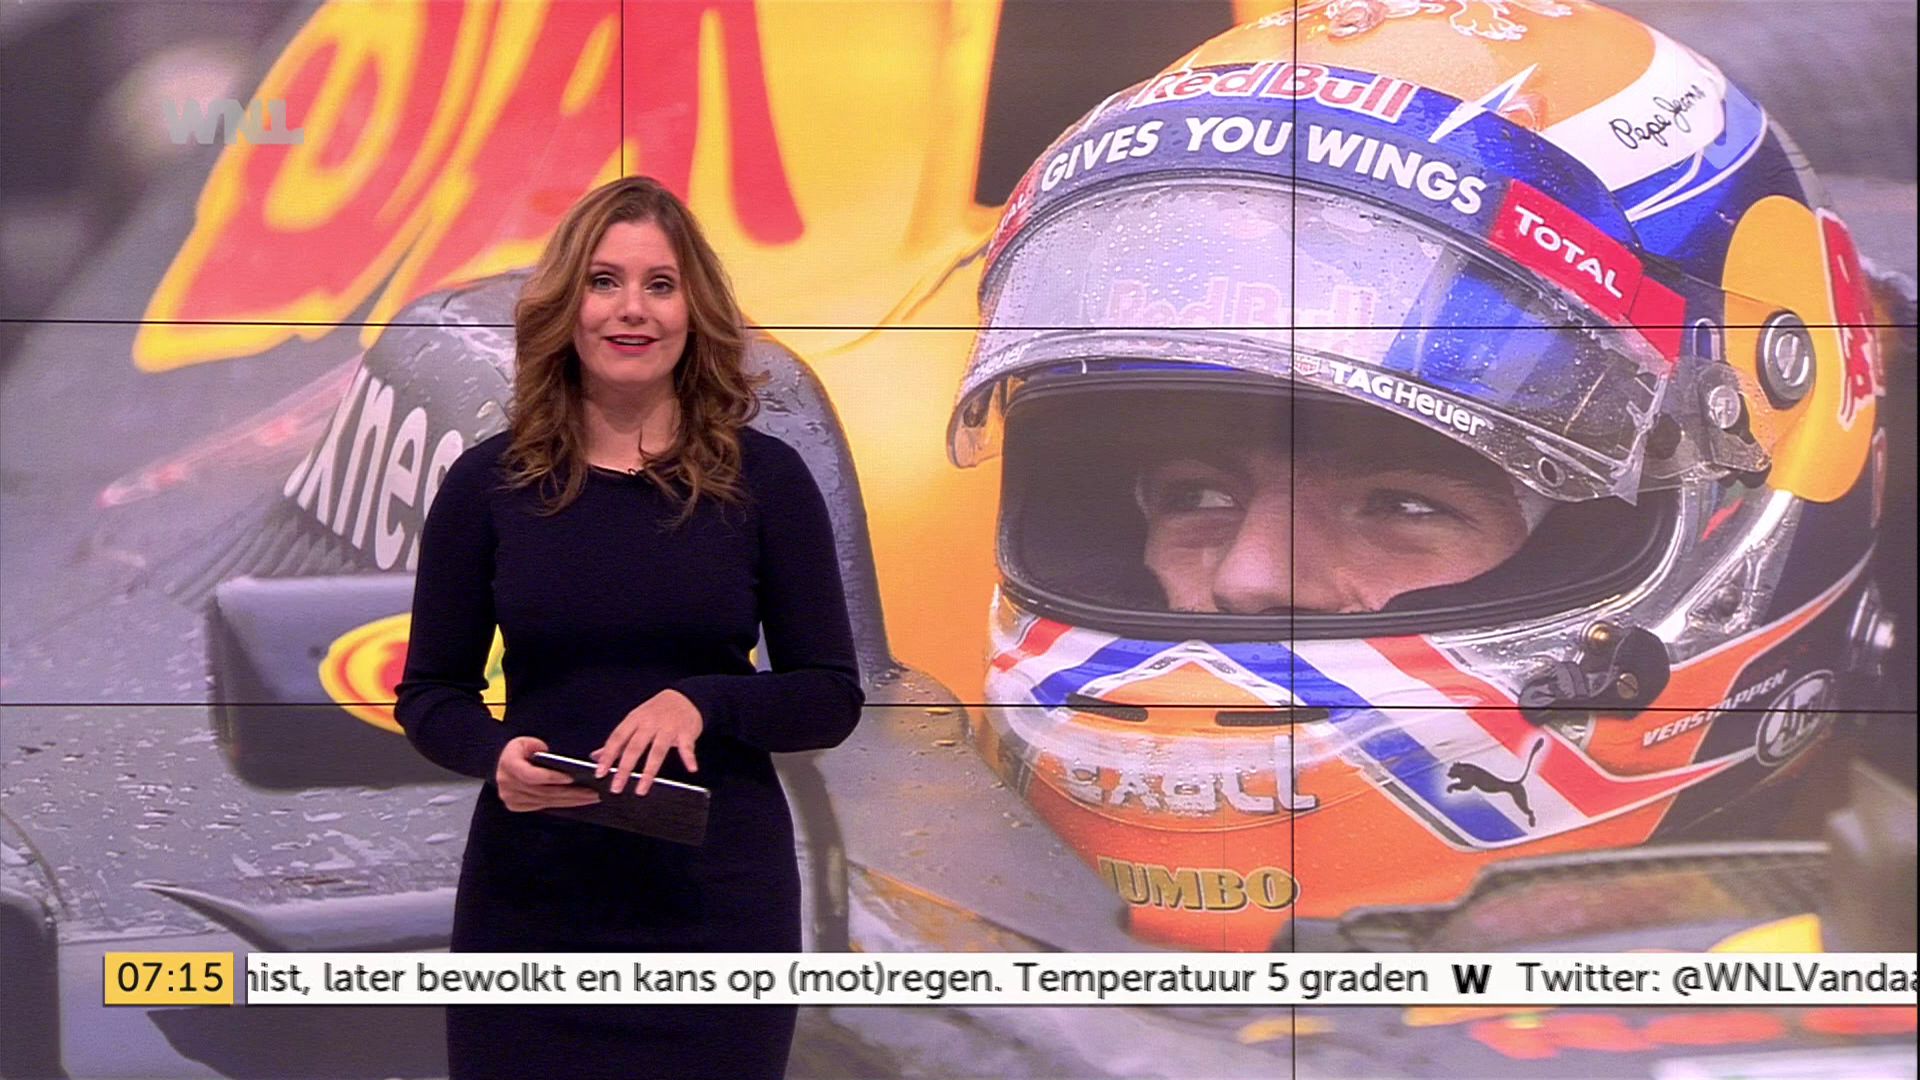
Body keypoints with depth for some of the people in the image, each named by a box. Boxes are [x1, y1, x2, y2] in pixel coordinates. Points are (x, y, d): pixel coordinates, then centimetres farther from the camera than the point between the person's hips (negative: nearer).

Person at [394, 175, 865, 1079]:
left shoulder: (764, 480, 0)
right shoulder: (488, 484, 1)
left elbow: (831, 698, 1)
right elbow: (429, 694, 6)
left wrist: (699, 702, -17)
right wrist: (496, 753, -15)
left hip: (717, 899, 0)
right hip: (530, 899, 0)